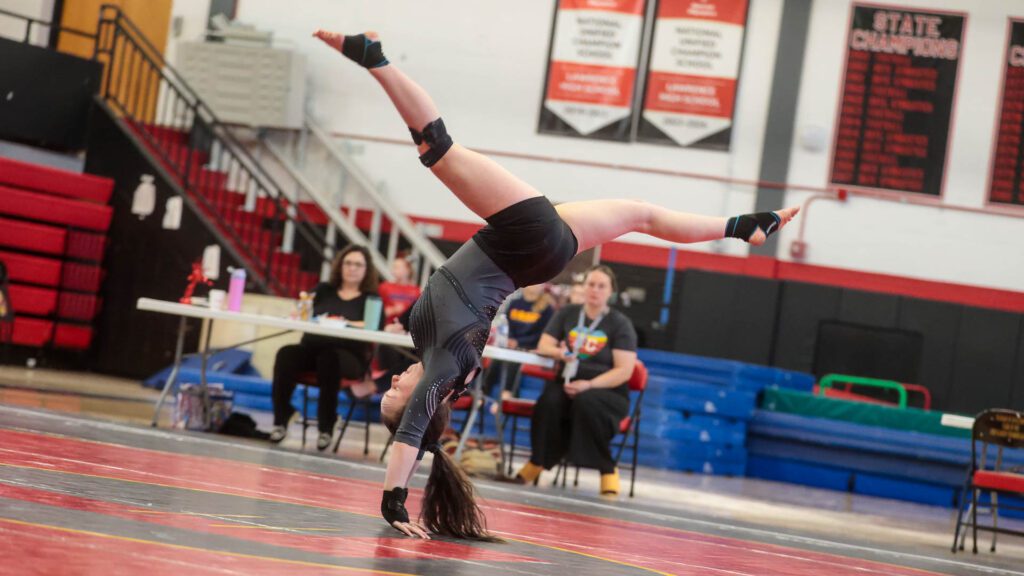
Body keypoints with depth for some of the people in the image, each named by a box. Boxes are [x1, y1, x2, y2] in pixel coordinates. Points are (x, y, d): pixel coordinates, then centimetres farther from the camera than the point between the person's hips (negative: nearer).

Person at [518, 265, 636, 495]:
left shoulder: (620, 324, 0)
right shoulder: (567, 314, 12)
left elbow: (624, 371, -8)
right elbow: (543, 346, 8)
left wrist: (589, 385, -21)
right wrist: (558, 352, -17)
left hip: (607, 390, -2)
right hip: (566, 383, 2)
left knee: (586, 402, -38)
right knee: (549, 401, -33)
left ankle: (608, 470, -24)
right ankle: (538, 461, -13)